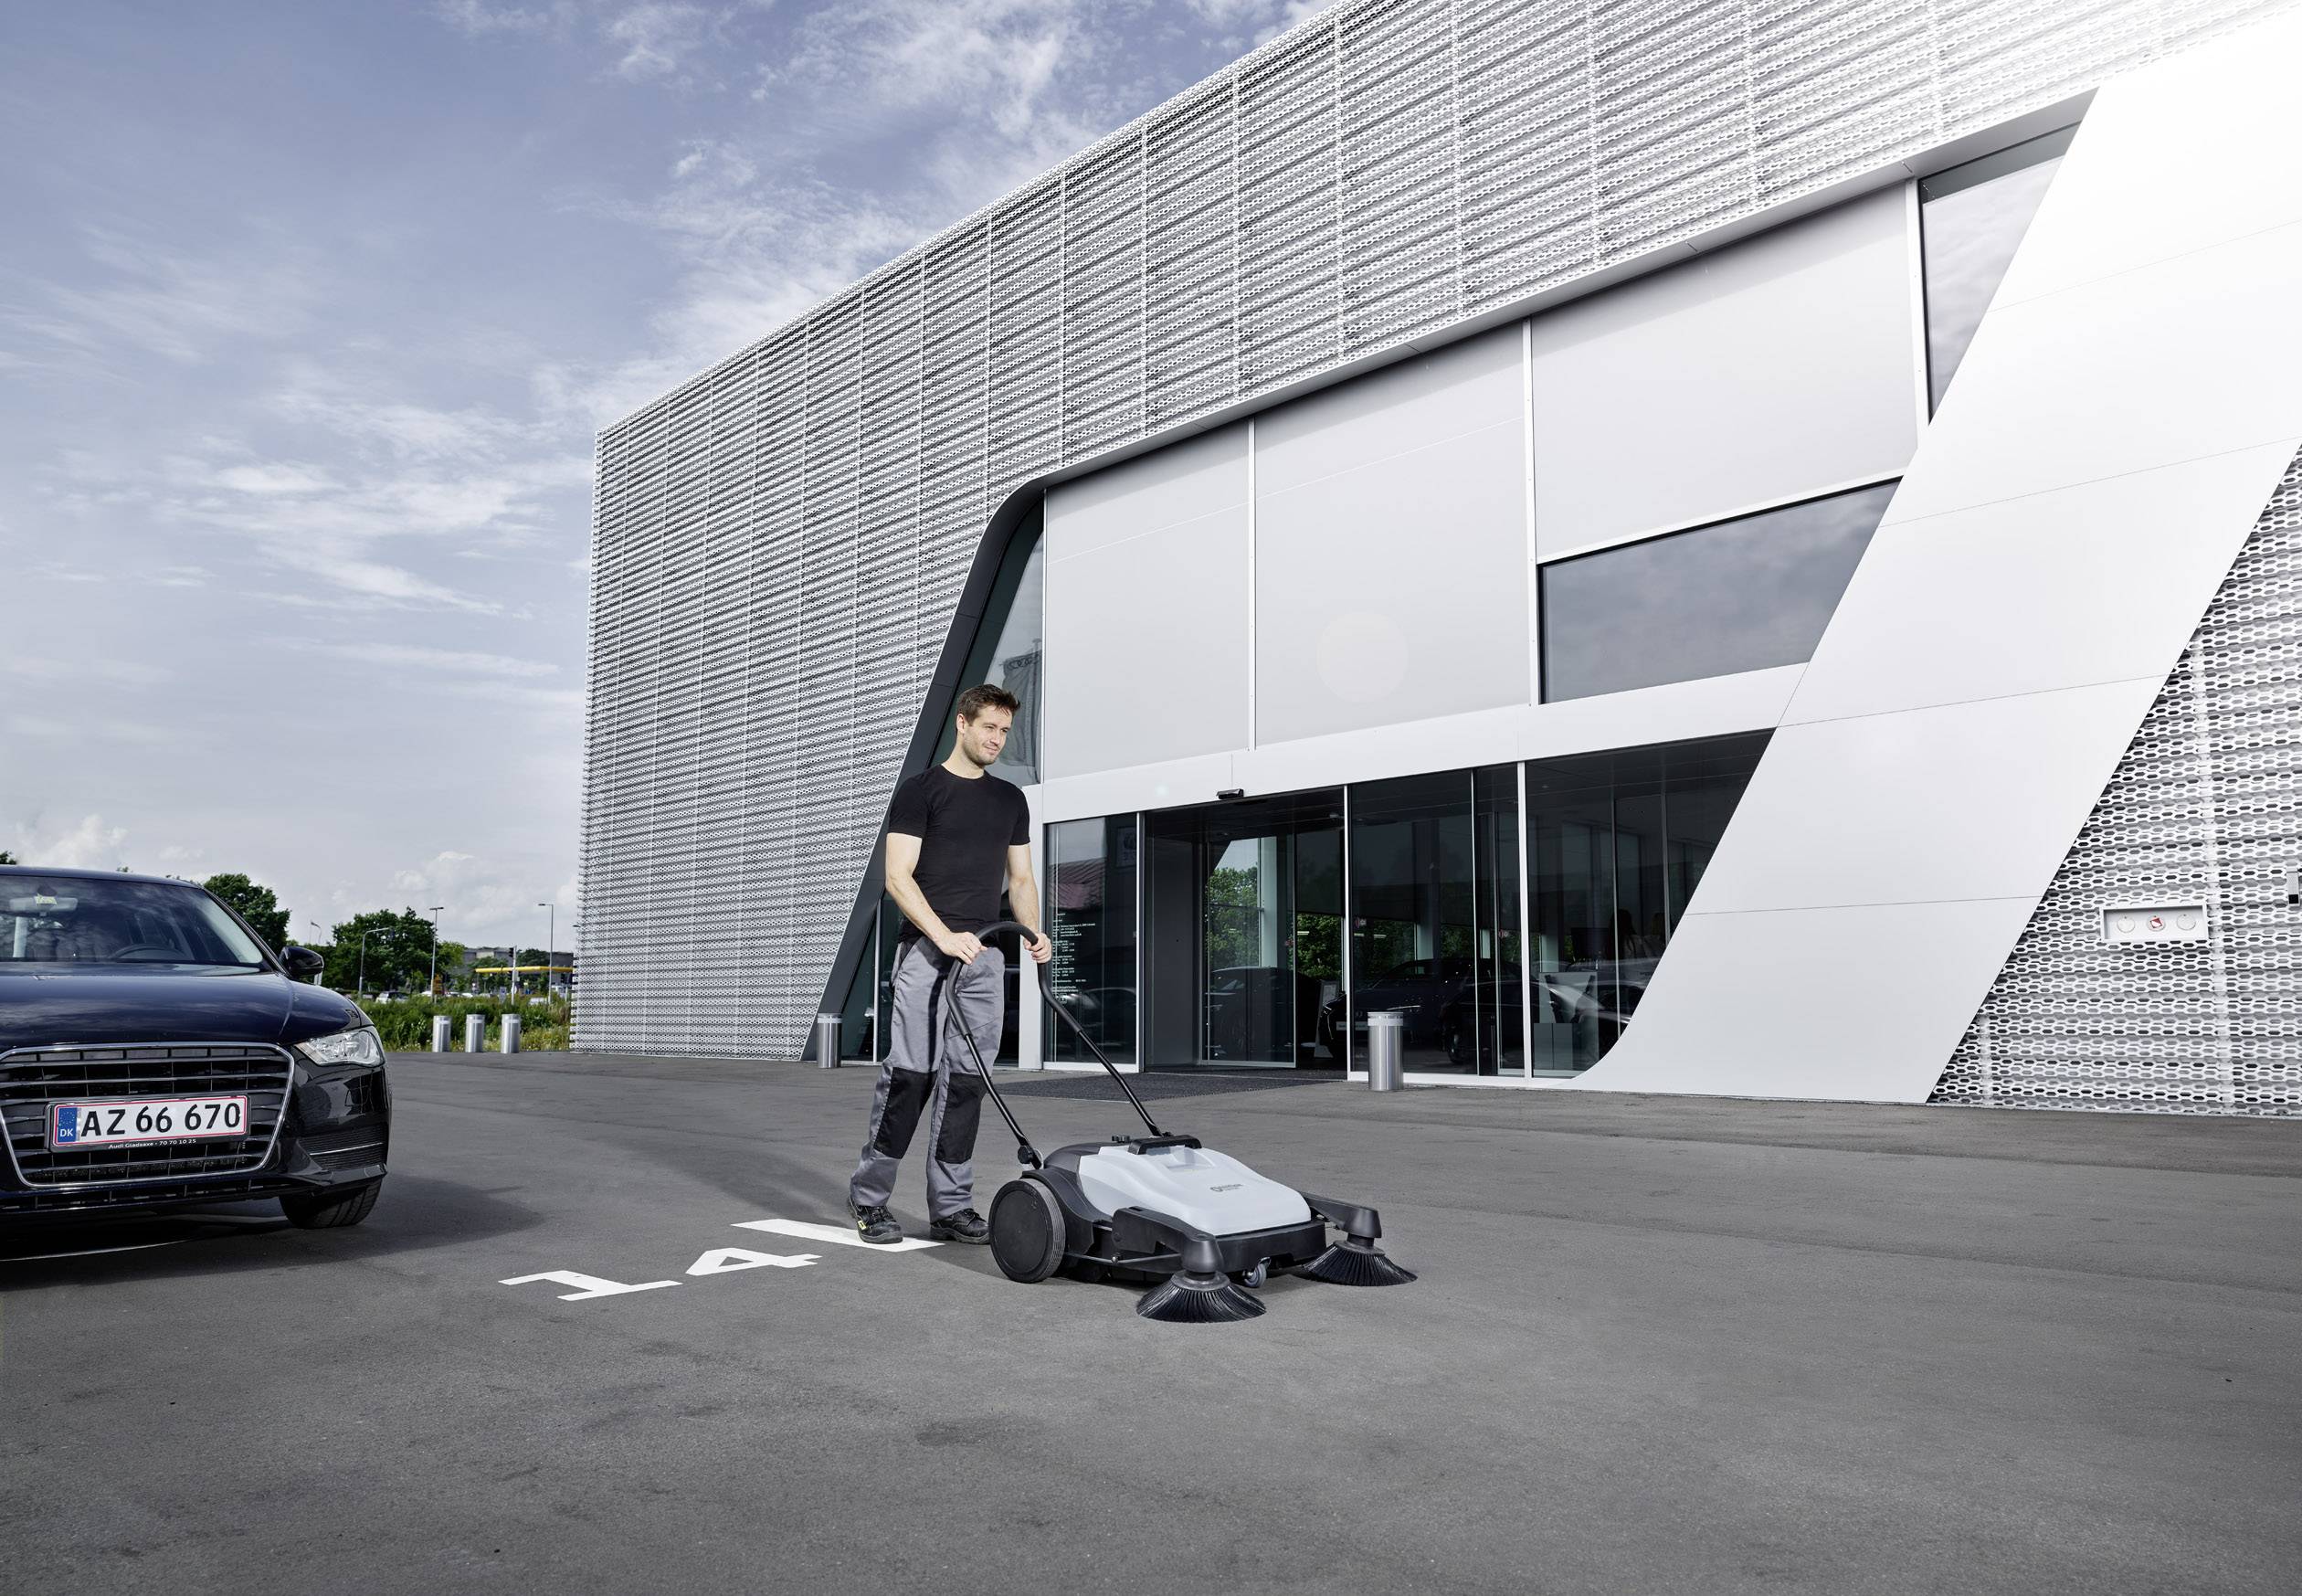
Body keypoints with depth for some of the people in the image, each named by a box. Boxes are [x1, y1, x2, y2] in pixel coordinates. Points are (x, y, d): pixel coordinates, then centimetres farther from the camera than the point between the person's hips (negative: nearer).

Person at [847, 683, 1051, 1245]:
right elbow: (898, 876, -7)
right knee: (910, 1072, -9)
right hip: (926, 951, -5)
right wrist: (944, 935, -18)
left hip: (985, 955, 5)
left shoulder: (1010, 800, 18)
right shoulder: (921, 790, 0)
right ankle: (869, 1196, 4)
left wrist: (1033, 932, -1)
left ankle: (950, 1207, 9)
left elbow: (1021, 878, 19)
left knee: (965, 1080, 4)